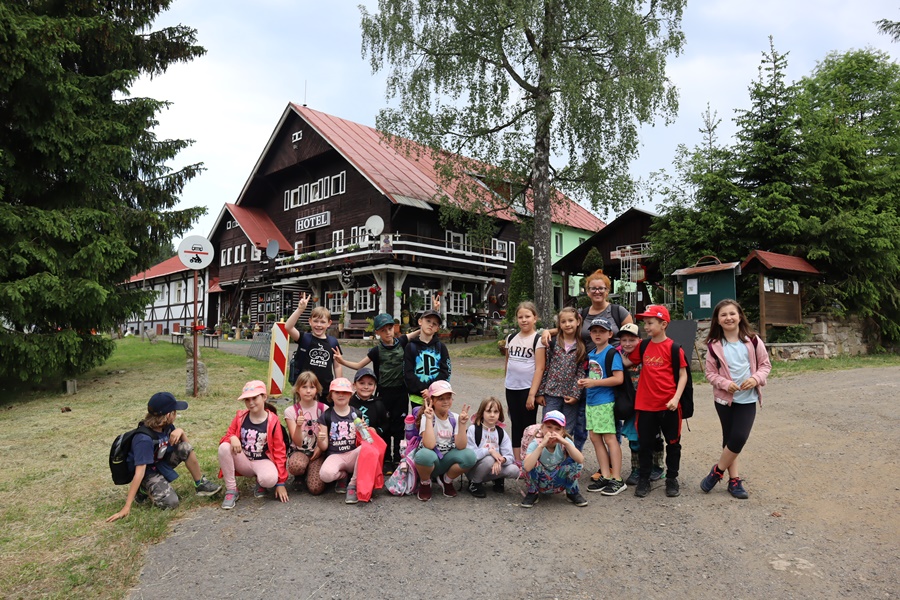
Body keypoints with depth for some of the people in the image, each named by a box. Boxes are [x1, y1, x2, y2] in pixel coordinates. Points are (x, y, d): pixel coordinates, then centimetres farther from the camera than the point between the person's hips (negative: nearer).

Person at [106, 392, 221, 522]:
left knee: (186, 448, -19)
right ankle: (142, 489, 1)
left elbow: (186, 443, 2)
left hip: (162, 462, 7)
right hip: (148, 471, -7)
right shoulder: (144, 439, -34)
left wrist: (180, 431, -22)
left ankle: (201, 484, -6)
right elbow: (140, 472, -38)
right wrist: (127, 507, -39)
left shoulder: (166, 426, -11)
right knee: (170, 502, -27)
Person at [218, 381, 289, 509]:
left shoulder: (273, 421, -11)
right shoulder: (240, 417, -2)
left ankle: (260, 483, 4)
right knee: (224, 447, -27)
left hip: (262, 461, -3)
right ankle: (231, 490, -13)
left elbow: (279, 451, -9)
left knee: (270, 479, -37)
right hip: (243, 460, 3)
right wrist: (232, 438, -24)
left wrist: (281, 482, -12)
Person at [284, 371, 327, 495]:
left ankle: (309, 471, 13)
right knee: (296, 466, -37)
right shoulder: (290, 411, -5)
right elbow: (298, 442, -12)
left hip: (317, 452, 0)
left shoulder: (324, 409, -2)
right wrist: (298, 426, -30)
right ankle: (300, 475, 1)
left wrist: (320, 448, -11)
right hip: (298, 451, 0)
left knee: (316, 489, -22)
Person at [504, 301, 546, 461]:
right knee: (515, 425, 11)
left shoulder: (538, 340, -7)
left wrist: (532, 394, -16)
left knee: (528, 426, 3)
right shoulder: (511, 338, 9)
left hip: (529, 389, -5)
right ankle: (517, 462, 19)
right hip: (512, 389, 5)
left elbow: (539, 368, -12)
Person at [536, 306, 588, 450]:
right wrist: (540, 392, -1)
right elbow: (544, 369, 1)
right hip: (552, 392, 0)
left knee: (567, 432, 9)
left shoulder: (582, 347, 0)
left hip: (571, 396, 0)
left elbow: (581, 372, -2)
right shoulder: (553, 343, 1)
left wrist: (575, 395, -9)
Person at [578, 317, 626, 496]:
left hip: (605, 401, -8)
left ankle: (617, 479, 5)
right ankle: (605, 476, 19)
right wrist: (584, 381, 3)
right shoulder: (591, 354, 13)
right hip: (591, 401, 8)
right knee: (595, 437, 10)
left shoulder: (612, 353, -11)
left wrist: (594, 383, -18)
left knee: (609, 438, -4)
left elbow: (618, 379, -19)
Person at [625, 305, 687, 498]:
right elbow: (628, 362, 12)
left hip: (668, 405, -3)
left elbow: (683, 375, -7)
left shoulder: (673, 348, -9)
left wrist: (676, 398, -15)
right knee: (645, 443, 11)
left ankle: (672, 479, 27)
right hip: (645, 404, 4)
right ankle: (644, 479, 23)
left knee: (673, 443, 12)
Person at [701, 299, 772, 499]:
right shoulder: (714, 345, -5)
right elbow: (710, 373, 0)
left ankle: (717, 472, 12)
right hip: (724, 399, 0)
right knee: (730, 439, 5)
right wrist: (725, 384, -17)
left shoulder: (752, 341, -3)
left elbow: (765, 365, 4)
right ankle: (734, 480, 20)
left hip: (747, 399, 0)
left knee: (739, 438, -9)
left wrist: (756, 379, -14)